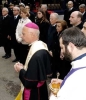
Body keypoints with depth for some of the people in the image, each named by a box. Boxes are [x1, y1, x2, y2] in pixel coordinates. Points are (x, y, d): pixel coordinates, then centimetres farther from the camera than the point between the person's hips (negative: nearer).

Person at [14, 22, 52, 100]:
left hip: (34, 94, -8)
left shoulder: (37, 55, -32)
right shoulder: (39, 46, -3)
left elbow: (30, 82, -28)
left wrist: (21, 70, -13)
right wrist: (24, 68, -2)